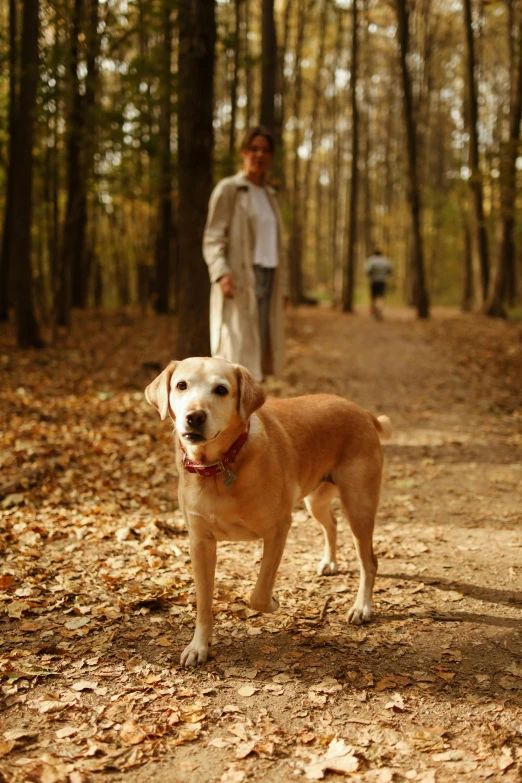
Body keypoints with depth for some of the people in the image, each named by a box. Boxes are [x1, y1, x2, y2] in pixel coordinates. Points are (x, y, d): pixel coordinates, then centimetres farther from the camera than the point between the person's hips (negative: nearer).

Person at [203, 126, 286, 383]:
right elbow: (212, 239, -8)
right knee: (236, 351, -12)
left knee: (258, 350, 4)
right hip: (239, 280, -7)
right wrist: (221, 273, -24)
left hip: (268, 277, 7)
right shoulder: (228, 188, -1)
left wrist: (280, 286, 13)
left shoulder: (269, 195, 19)